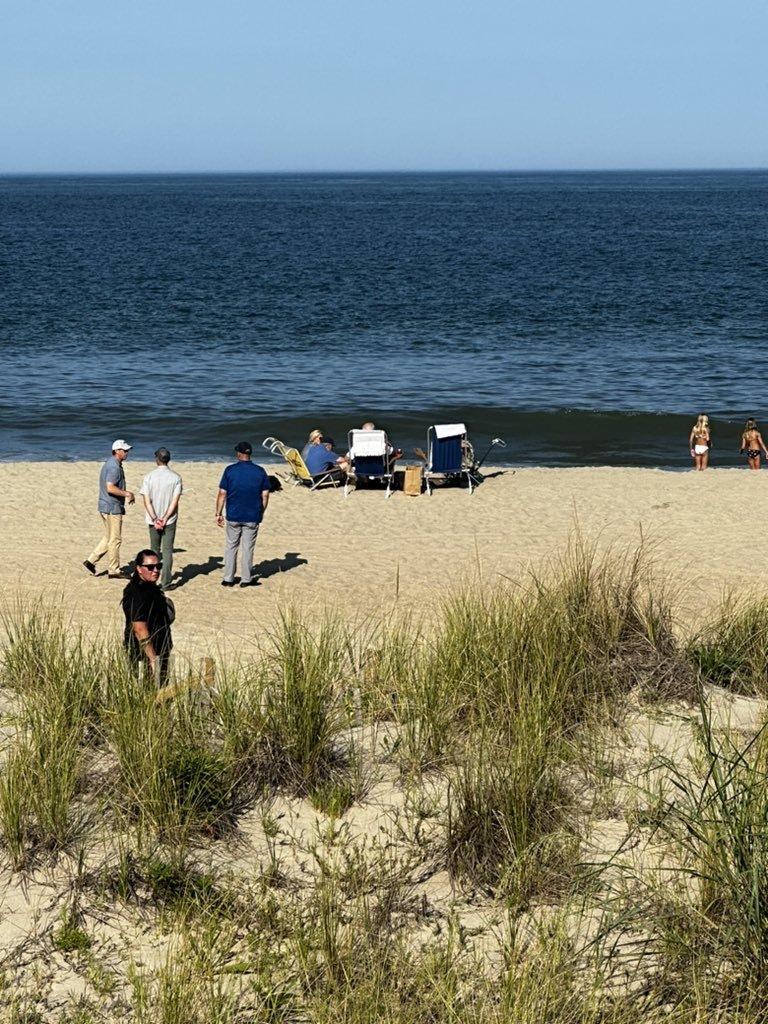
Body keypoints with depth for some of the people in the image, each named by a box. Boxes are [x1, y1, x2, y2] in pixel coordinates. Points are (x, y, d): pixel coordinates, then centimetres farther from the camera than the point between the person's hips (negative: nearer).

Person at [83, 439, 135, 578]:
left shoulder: (110, 464, 14)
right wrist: (127, 494, -20)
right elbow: (110, 488, -28)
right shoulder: (114, 467, -19)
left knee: (109, 538, 18)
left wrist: (126, 494, 20)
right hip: (112, 508, -10)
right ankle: (114, 570, 6)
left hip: (106, 507, 10)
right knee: (115, 539, -1)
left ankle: (91, 561, 16)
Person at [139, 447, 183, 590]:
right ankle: (165, 582, -4)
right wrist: (164, 518, -9)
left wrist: (155, 519, -8)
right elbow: (175, 501, -10)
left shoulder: (149, 477, -5)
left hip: (153, 520, 1)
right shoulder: (176, 477, -6)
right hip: (170, 520, -1)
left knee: (155, 550, 15)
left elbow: (147, 501, -9)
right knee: (167, 551, 2)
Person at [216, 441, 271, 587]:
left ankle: (228, 579, 14)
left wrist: (218, 513, 1)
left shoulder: (230, 470, -7)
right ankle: (246, 579, 14)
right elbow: (265, 495, 0)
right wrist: (261, 513, 12)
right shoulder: (260, 471, -3)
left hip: (233, 516, 0)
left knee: (231, 547, 12)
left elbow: (222, 494, -7)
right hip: (252, 517, 0)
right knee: (248, 548, 9)